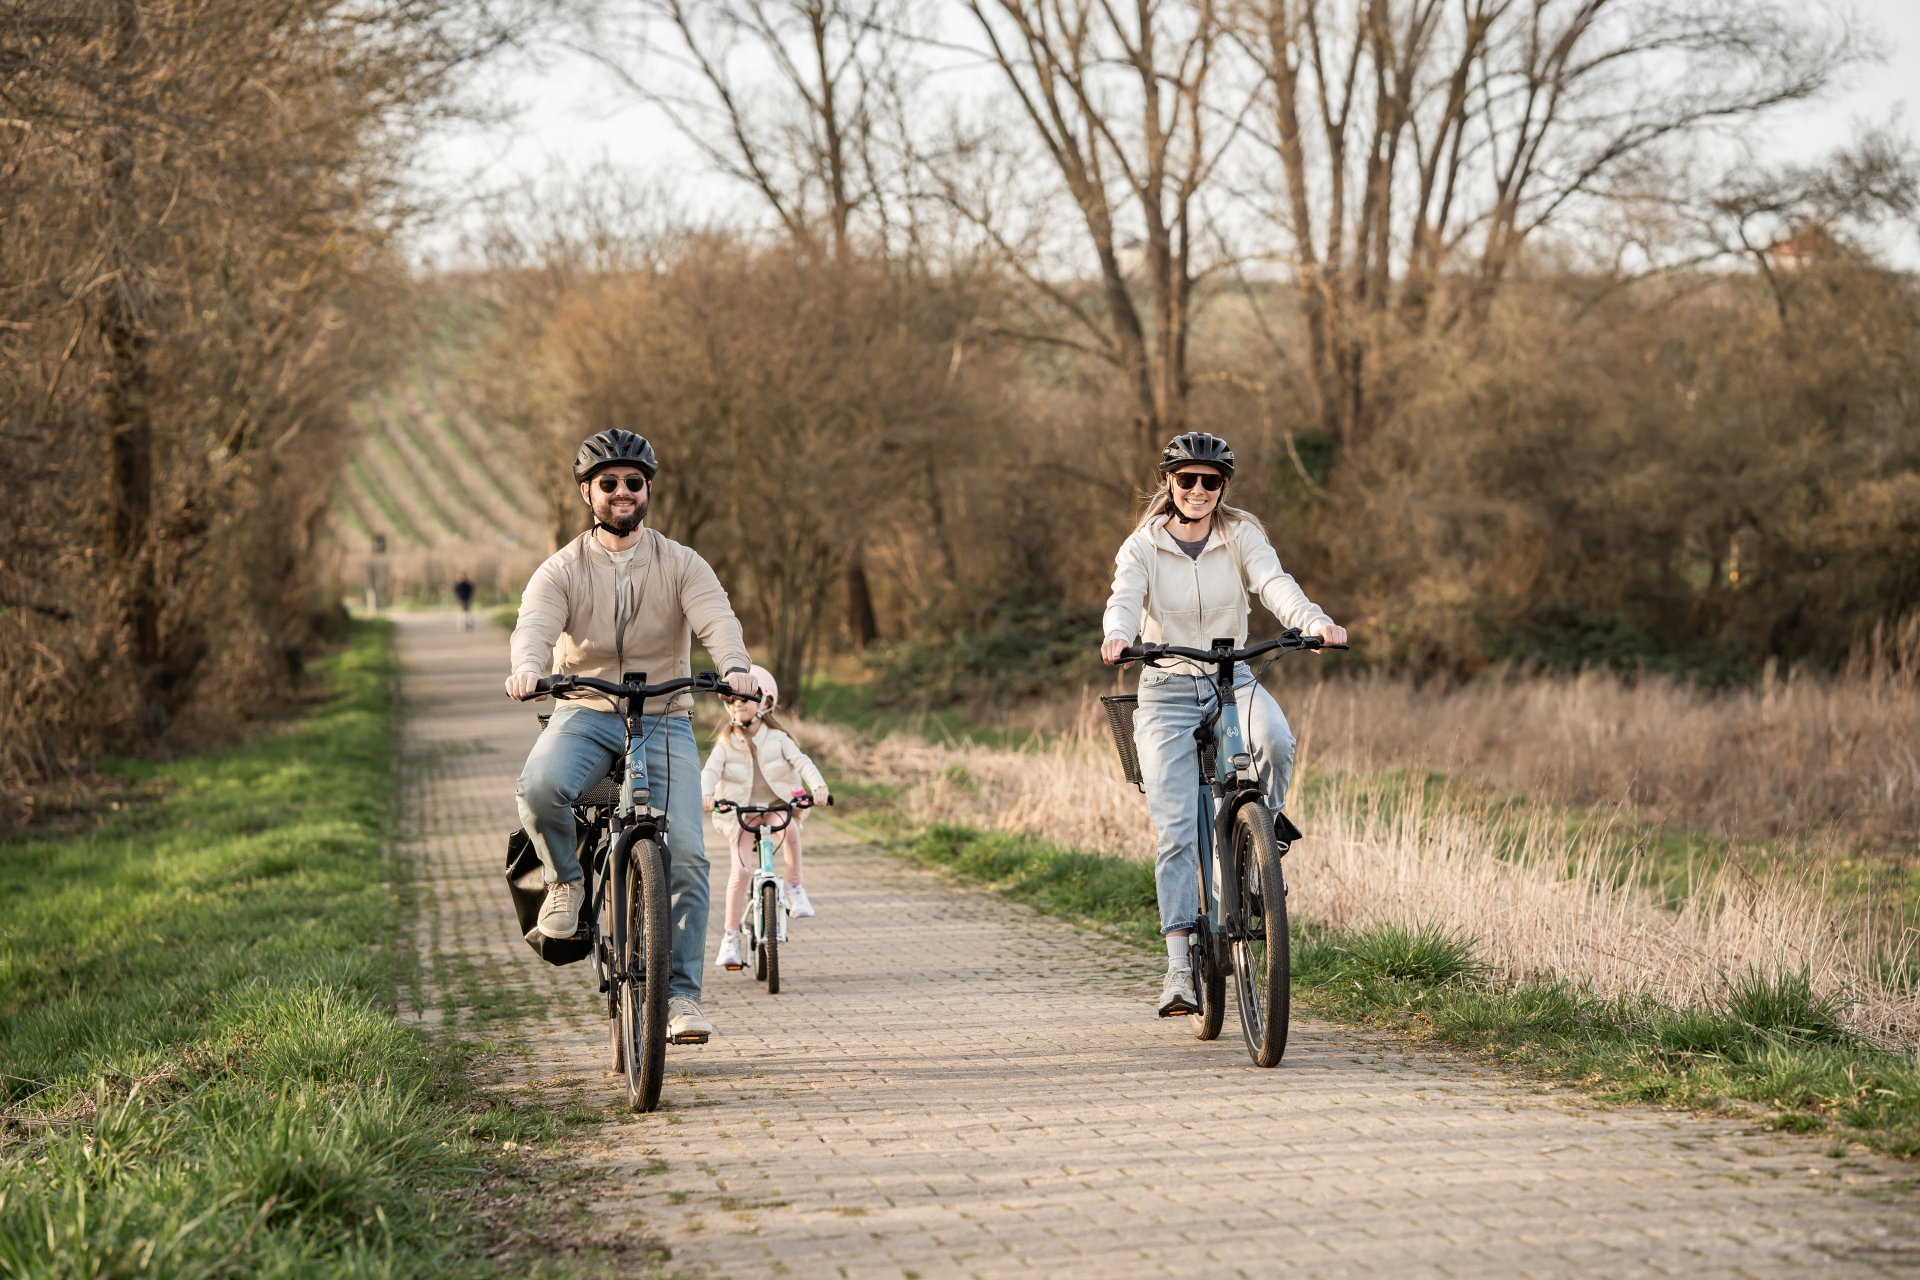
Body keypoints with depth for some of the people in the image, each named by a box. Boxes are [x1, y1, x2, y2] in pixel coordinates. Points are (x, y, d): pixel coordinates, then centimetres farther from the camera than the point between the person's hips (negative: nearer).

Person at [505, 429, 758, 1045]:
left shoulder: (681, 565, 3)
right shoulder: (561, 570, 2)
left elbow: (716, 619, -15)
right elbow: (534, 625, -16)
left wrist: (734, 666, -38)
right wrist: (526, 667, -41)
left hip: (663, 721, 0)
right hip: (585, 714, 0)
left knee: (685, 855, -15)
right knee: (539, 788, -34)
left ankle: (682, 994, -7)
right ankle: (566, 882, -4)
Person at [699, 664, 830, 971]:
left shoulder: (777, 739, -2)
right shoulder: (726, 743, -1)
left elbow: (801, 762, -13)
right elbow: (711, 771, -13)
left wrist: (818, 787, -33)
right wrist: (706, 794, -35)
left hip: (776, 804, 0)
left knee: (789, 828, -35)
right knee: (741, 870, -14)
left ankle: (795, 888, -15)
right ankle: (731, 938, -5)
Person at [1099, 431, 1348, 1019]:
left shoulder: (1242, 537, 0)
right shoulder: (1143, 547, -2)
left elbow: (1275, 584, -17)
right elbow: (1124, 599, -19)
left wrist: (1315, 622, -38)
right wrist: (1116, 635, -44)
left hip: (1232, 680, 1)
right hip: (1167, 691, -1)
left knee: (1274, 738, -34)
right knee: (1176, 830, -10)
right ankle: (1178, 969, -8)